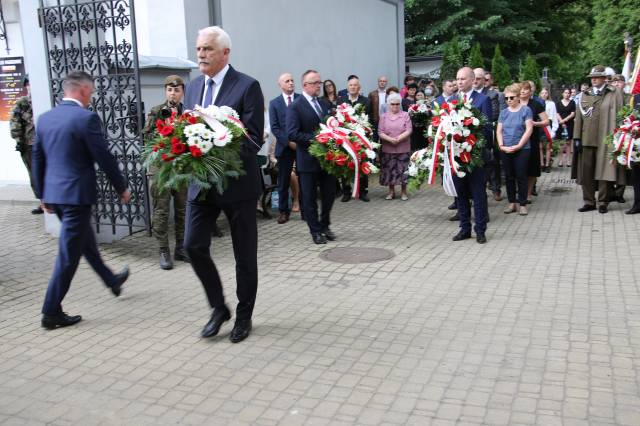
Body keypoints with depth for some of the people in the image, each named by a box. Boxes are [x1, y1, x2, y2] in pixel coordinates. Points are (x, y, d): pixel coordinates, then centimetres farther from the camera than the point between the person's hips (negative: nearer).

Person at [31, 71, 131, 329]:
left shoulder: (45, 118, 7)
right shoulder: (86, 118, -15)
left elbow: (37, 159, 12)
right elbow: (104, 158, -14)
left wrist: (42, 194, 21)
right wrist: (122, 188, -2)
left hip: (53, 194, 8)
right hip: (77, 194, -8)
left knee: (85, 239, 24)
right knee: (68, 254, 1)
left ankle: (111, 280, 43)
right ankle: (51, 313, 8)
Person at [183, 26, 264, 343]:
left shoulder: (247, 86, -9)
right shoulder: (194, 87, 11)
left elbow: (254, 139, -14)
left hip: (237, 183, -5)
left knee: (244, 255, 7)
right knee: (194, 245, -2)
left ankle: (244, 317, 25)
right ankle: (219, 308, 19)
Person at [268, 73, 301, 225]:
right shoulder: (274, 103, 6)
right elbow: (274, 127, 0)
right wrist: (288, 142, -11)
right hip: (284, 146, 0)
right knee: (284, 181, 5)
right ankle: (284, 211, 15)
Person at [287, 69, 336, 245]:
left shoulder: (325, 104, 11)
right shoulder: (296, 106, -8)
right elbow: (292, 133, -16)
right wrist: (313, 139, -23)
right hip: (308, 159, -5)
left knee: (330, 194, 11)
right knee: (310, 198, 5)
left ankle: (325, 225, 30)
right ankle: (315, 231, 18)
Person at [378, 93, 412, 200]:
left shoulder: (405, 115, 3)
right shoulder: (384, 116, 6)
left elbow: (409, 130, -5)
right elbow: (380, 132, -2)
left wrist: (399, 138, -21)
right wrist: (390, 139, -18)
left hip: (403, 148, -1)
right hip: (388, 148, 1)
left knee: (403, 169, 1)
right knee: (389, 170, 6)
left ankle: (403, 191, 14)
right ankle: (391, 191, 19)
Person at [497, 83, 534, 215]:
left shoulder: (526, 110, -2)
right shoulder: (503, 112, 9)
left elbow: (529, 129, -8)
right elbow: (499, 131, 7)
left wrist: (518, 146, -14)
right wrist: (501, 146, -7)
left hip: (522, 149, -4)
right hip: (505, 150, 4)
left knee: (521, 176, 0)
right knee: (509, 177, 8)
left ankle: (522, 204, 7)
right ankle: (511, 203, 18)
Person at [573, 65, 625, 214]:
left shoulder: (614, 93, 4)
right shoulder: (585, 95, 15)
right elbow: (579, 117, 10)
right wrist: (577, 138, 3)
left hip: (605, 140, -3)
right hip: (587, 139, 3)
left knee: (604, 171, 0)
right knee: (586, 172, 4)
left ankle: (603, 202, 9)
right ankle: (589, 202, 12)